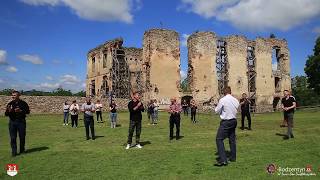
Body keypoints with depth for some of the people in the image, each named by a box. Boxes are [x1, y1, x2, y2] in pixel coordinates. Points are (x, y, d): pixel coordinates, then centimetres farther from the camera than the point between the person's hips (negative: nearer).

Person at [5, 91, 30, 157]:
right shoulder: (10, 104, 5)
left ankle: (22, 150, 23)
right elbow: (6, 114, 3)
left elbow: (28, 111, -2)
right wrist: (9, 111, -19)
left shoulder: (23, 103, 0)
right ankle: (14, 152, 8)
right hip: (12, 122, 1)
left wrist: (20, 111, -17)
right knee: (13, 138, 0)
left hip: (21, 122, -1)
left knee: (22, 137, 7)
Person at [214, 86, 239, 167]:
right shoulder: (236, 100, 2)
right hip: (234, 120, 7)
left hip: (226, 122, -7)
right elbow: (236, 110, 13)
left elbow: (217, 111, -5)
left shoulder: (222, 100, -14)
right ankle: (233, 157, 28)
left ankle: (223, 160, -12)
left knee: (219, 139, -5)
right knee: (232, 139, 17)